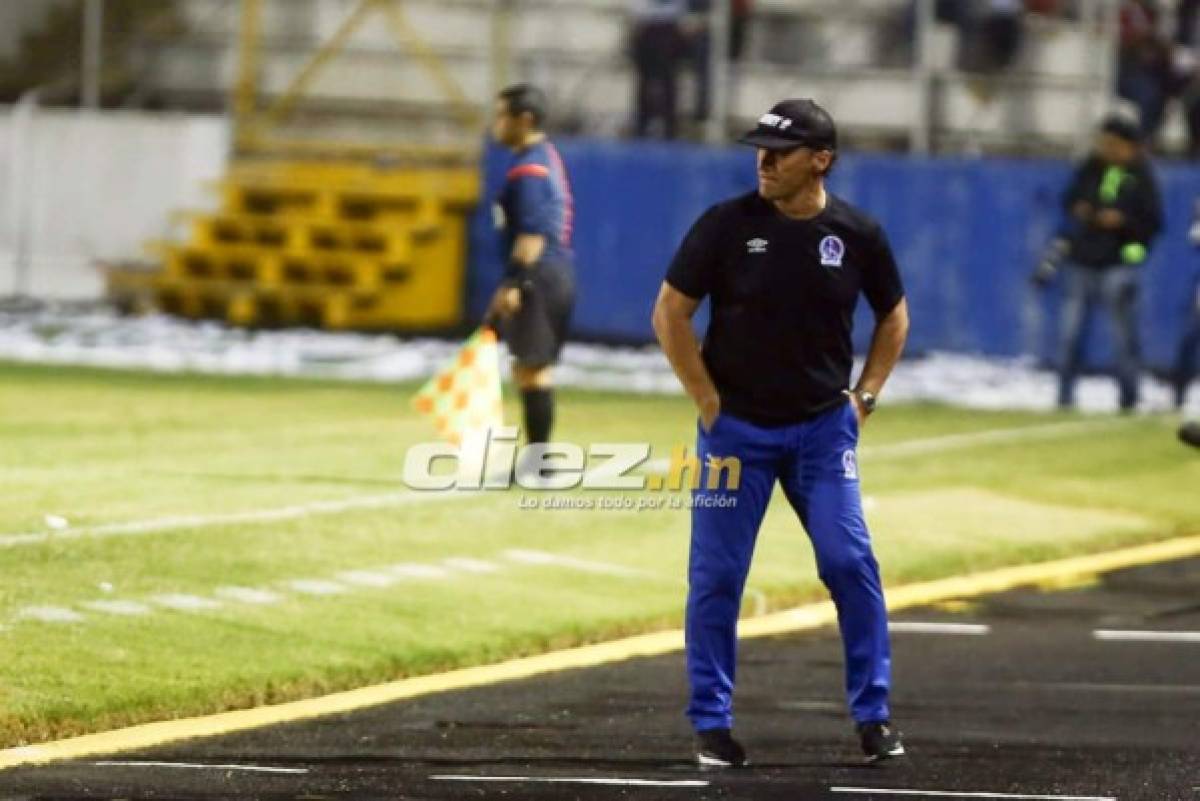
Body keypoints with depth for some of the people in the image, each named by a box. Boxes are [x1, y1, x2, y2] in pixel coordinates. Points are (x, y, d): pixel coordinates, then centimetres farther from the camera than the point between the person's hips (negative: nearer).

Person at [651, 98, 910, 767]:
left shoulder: (858, 234, -2)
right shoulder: (727, 225, -7)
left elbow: (894, 317, 14)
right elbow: (671, 312, -1)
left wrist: (865, 397, 6)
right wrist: (708, 401, -5)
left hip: (823, 428, 1)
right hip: (735, 428, -1)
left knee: (851, 561, -8)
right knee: (717, 573, 0)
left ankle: (874, 714, 4)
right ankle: (712, 722, 12)